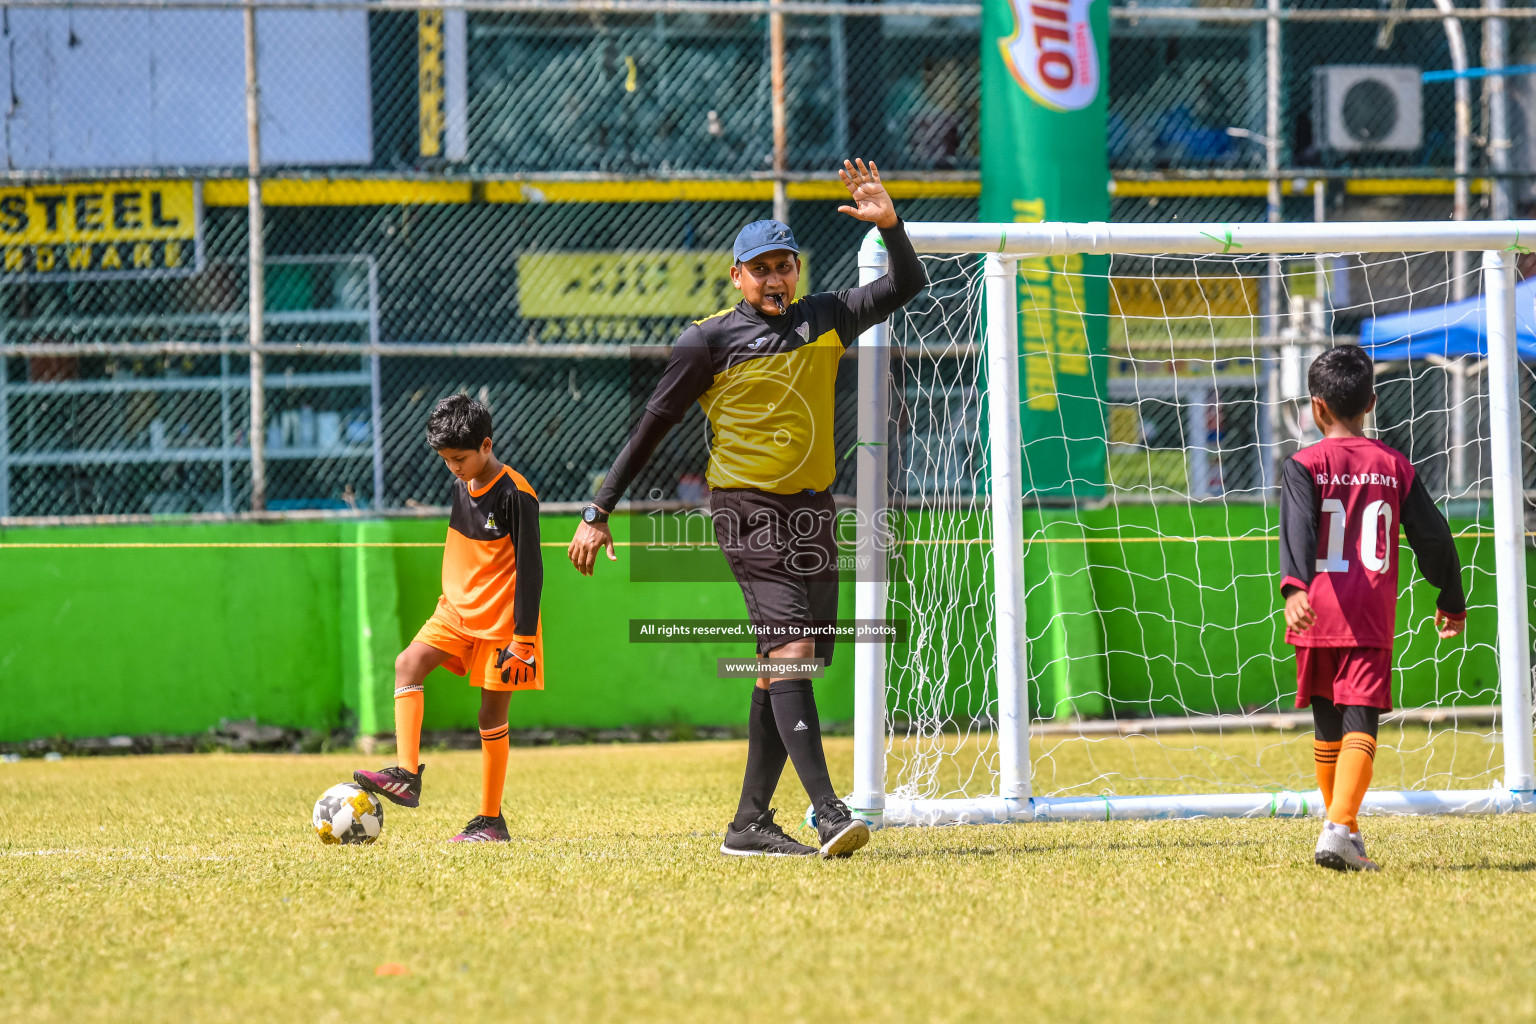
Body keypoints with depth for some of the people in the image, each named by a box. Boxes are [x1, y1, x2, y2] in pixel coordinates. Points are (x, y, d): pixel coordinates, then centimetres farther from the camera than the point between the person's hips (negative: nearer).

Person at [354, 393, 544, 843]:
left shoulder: (515, 495, -16)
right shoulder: (462, 485, 8)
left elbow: (530, 569, -15)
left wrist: (524, 640, -17)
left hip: (501, 620, -7)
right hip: (456, 611, 7)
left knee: (492, 712, -1)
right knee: (408, 663, -16)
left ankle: (491, 819, 8)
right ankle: (406, 775, -23)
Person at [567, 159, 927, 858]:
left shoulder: (824, 320, 10)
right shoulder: (710, 341, -3)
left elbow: (907, 285, 15)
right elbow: (652, 426, 1)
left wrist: (889, 223, -5)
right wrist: (598, 514, -1)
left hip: (812, 509, 6)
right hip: (747, 506, -6)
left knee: (788, 665, 6)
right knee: (790, 645, -19)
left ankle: (750, 823, 13)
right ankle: (829, 815, -29)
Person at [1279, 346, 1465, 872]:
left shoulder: (1305, 466, 0)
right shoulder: (1395, 467, 7)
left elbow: (1298, 530, -17)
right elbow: (1433, 537, 10)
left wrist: (1295, 588, -31)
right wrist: (1451, 600, 24)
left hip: (1318, 613, 0)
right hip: (1373, 620, 0)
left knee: (1328, 728, 16)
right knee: (1360, 726, -8)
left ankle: (1342, 829, 27)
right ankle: (1340, 829, -27)